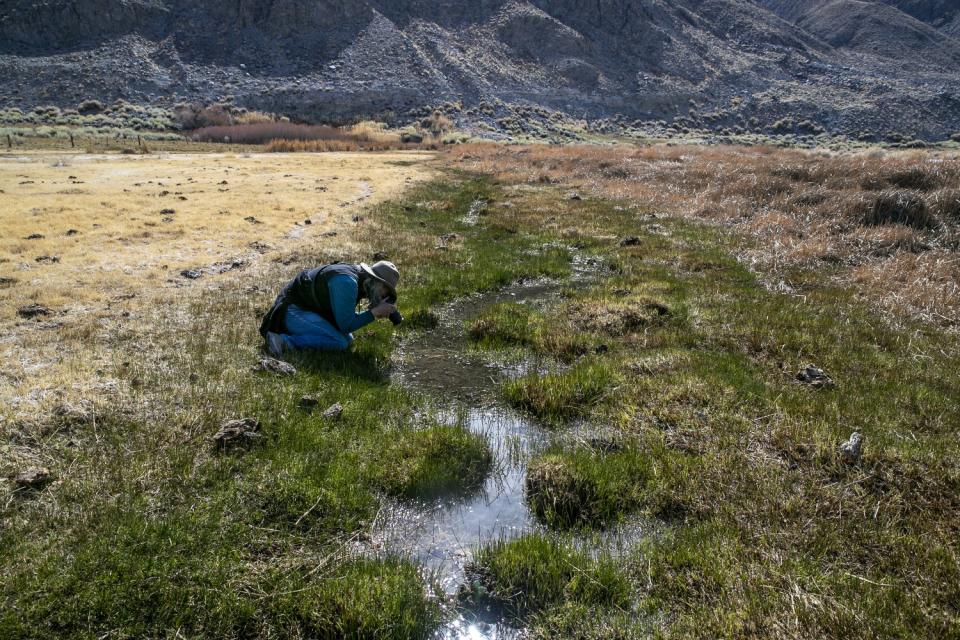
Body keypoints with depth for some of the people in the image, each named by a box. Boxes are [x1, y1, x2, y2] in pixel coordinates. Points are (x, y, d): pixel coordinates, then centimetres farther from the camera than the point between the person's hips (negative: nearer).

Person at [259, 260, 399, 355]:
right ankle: (284, 342, -20)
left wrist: (376, 311, -2)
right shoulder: (347, 282, -26)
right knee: (340, 342, -22)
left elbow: (344, 317, 10)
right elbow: (346, 325, -23)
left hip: (307, 307, 10)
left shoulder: (356, 275, 4)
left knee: (348, 339, 7)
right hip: (292, 310, -10)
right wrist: (375, 312, -18)